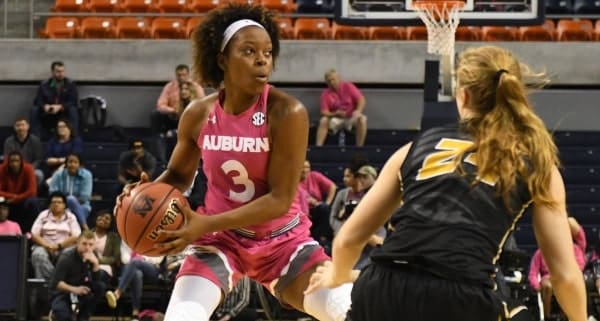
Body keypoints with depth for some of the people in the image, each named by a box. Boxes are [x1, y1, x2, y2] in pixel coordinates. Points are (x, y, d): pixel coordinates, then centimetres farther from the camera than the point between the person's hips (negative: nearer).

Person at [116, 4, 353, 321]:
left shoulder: (286, 112, -19)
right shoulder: (198, 115, -7)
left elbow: (280, 199, -21)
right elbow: (179, 175, 12)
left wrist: (207, 224, -28)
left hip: (282, 239, -2)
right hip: (221, 239, 2)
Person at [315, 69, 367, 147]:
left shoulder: (348, 86, -5)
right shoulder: (326, 94, -3)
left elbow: (361, 100, -11)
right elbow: (324, 112, -7)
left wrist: (358, 111, -31)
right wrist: (335, 113, -27)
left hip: (351, 118, -1)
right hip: (336, 119, 1)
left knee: (362, 119, -32)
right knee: (323, 120, -28)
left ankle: (359, 147, -29)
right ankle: (318, 146, -31)